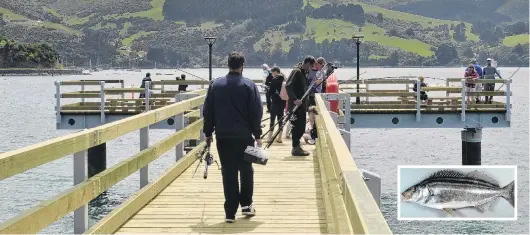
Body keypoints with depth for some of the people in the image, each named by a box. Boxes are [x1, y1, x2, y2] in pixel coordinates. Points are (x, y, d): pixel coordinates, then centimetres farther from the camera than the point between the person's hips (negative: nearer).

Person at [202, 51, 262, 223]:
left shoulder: (215, 85, 3)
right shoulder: (249, 86, -4)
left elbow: (208, 111, 5)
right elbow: (256, 112, -4)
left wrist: (208, 132, 13)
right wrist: (257, 135, 3)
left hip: (222, 136, 2)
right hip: (244, 136, -1)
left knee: (228, 173, 3)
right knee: (246, 170, 16)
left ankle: (230, 212, 2)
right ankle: (246, 204, 18)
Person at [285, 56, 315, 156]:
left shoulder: (303, 73, 16)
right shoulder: (296, 72, -13)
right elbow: (288, 86, -22)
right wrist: (294, 99, -29)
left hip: (301, 106, 9)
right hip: (296, 106, -9)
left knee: (301, 127, 12)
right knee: (297, 127, -5)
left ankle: (296, 146, 21)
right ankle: (296, 148, 1)